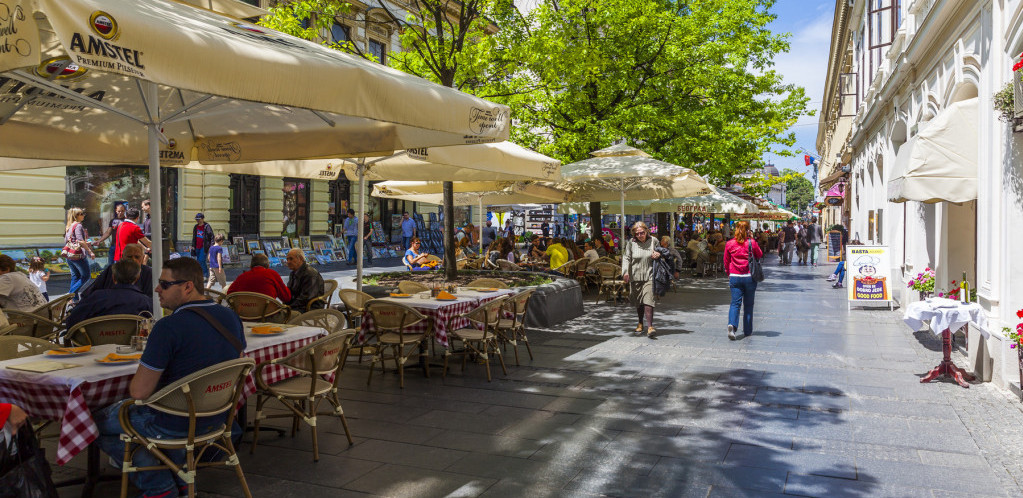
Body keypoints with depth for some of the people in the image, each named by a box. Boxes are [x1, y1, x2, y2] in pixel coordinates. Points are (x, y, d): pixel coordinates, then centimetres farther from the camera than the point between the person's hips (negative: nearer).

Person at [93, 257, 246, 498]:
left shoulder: (168, 327, -26)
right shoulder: (231, 317, -4)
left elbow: (139, 392, -22)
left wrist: (136, 380, 0)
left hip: (175, 424, -8)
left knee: (97, 422, 14)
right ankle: (180, 478, 31)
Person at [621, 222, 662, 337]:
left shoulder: (653, 241, 3)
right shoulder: (631, 243, 0)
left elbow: (660, 251, 20)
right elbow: (626, 258, -1)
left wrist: (658, 255, -5)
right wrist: (625, 272, -14)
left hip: (649, 276, -1)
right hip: (635, 276, 1)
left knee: (648, 301, -14)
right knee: (638, 302, 12)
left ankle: (650, 326, -17)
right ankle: (640, 323, 31)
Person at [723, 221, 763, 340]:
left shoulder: (730, 244, -1)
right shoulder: (752, 243, -5)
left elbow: (726, 261, 8)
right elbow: (760, 255, 12)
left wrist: (729, 274, 22)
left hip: (735, 277, 1)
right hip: (750, 277, 0)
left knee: (735, 303, 0)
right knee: (748, 304, 11)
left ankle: (732, 324, -25)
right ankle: (747, 330, 19)